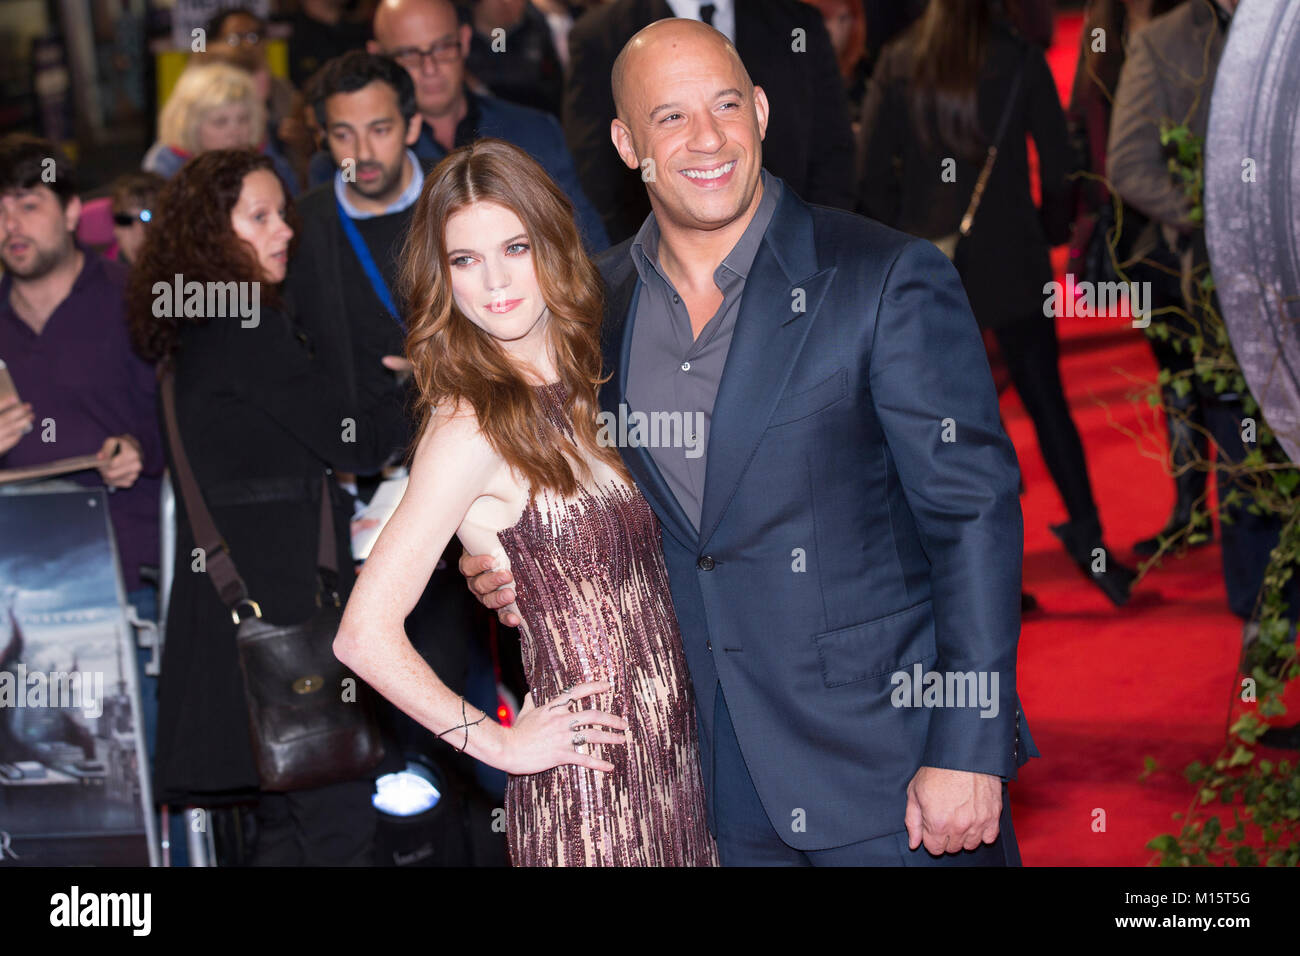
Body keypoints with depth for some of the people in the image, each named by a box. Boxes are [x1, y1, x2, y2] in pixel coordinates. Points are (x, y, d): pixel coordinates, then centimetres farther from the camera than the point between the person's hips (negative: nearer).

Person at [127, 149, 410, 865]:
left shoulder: (199, 330, 16)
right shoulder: (248, 330, -13)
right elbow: (354, 440, -11)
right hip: (280, 597, -10)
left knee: (288, 818, 14)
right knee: (338, 819, -11)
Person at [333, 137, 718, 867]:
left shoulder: (573, 393, 7)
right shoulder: (471, 427, -15)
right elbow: (365, 636, -21)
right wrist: (502, 743, -11)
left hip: (668, 748, 7)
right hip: (588, 776, -7)